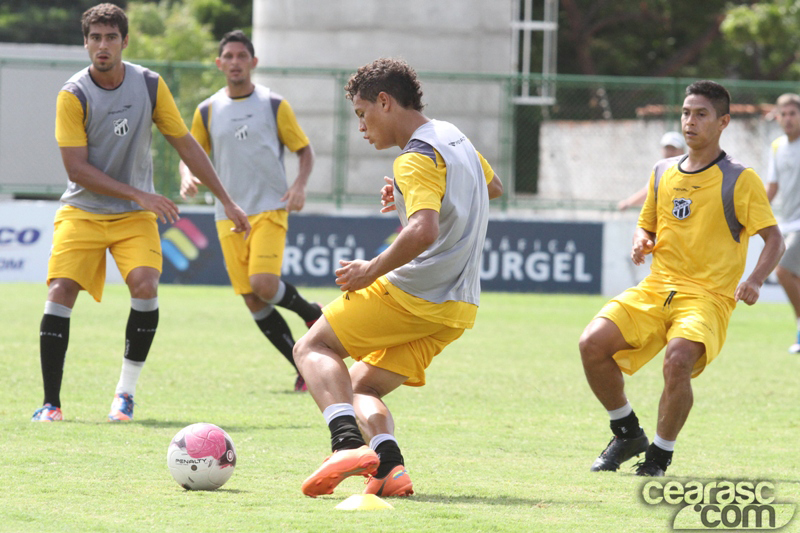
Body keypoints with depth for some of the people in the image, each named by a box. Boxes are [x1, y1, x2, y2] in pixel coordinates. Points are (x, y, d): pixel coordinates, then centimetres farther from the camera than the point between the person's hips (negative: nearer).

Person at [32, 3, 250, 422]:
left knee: (145, 286, -22)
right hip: (82, 211, -1)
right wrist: (138, 194, -21)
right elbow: (76, 168, -15)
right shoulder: (73, 96, -12)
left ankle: (125, 392, -7)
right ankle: (51, 402, -7)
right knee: (60, 292, -17)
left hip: (135, 215, 1)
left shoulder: (150, 85, -3)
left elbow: (186, 145, 5)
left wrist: (227, 201, 5)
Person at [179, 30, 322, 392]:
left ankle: (312, 314, 8)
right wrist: (187, 177, -7)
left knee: (264, 285, -23)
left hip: (270, 209, -3)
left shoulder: (274, 105, 2)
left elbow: (304, 149, 7)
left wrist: (300, 185, -11)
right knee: (252, 302, -2)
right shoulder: (207, 111, 9)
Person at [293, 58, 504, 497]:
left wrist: (371, 271, -19)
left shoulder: (417, 159, -15)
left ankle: (348, 442, -20)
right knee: (363, 386, 16)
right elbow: (493, 188, 35)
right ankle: (390, 467, -12)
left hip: (412, 295, -9)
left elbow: (423, 231, -31)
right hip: (457, 307, 9)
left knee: (313, 348, 4)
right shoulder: (454, 138, 15)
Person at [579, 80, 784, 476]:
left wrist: (755, 280, -20)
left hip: (708, 297, -5)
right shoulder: (663, 173, 14)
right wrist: (641, 243, 1)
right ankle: (628, 435, 5)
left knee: (678, 358, -33)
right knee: (593, 342, -17)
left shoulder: (740, 180, -2)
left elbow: (774, 239, -2)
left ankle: (660, 455, -11)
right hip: (655, 290, 5)